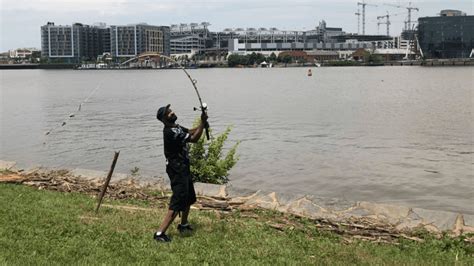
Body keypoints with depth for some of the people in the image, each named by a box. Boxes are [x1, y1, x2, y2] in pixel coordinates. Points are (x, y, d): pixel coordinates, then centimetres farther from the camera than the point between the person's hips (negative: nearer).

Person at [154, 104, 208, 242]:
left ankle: (183, 225, 41)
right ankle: (160, 233, -11)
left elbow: (191, 132, 17)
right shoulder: (170, 132, -23)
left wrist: (202, 123, -1)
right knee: (177, 202, -12)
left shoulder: (176, 127, 8)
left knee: (189, 198, 24)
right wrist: (203, 122, -19)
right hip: (177, 170, -10)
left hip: (183, 168, 11)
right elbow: (193, 139, -23)